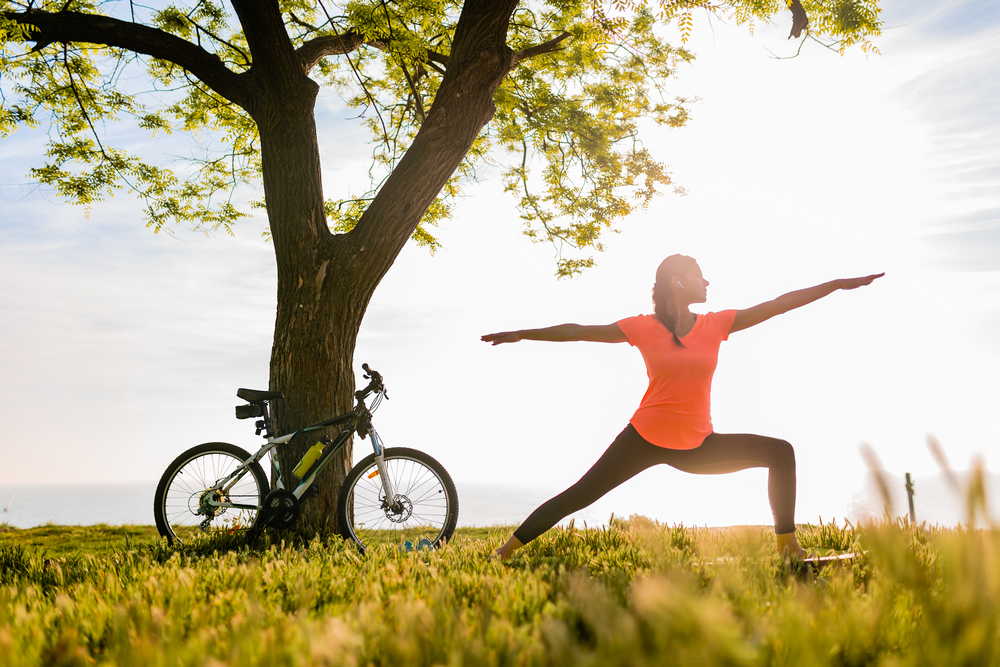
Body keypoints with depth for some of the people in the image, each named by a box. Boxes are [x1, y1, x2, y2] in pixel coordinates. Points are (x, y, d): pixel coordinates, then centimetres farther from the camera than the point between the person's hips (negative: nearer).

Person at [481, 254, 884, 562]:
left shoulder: (716, 324, 0)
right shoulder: (643, 328, -6)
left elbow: (779, 304, -1)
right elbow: (578, 331, -1)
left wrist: (839, 284, -1)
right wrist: (523, 334, 2)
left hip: (698, 445, 3)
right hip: (645, 439, -3)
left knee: (780, 452, -6)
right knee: (578, 496, -3)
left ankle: (788, 547, 0)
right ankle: (506, 551, 11)